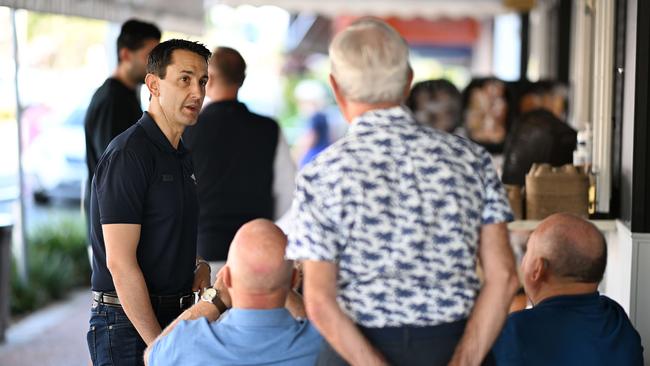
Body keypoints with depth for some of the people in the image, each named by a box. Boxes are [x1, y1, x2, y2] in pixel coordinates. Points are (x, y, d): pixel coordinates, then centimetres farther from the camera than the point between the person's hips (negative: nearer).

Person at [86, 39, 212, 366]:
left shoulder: (181, 155, 12)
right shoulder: (128, 154, -16)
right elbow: (120, 263, -21)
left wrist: (197, 265, 4)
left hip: (176, 314, 8)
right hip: (129, 324, -8)